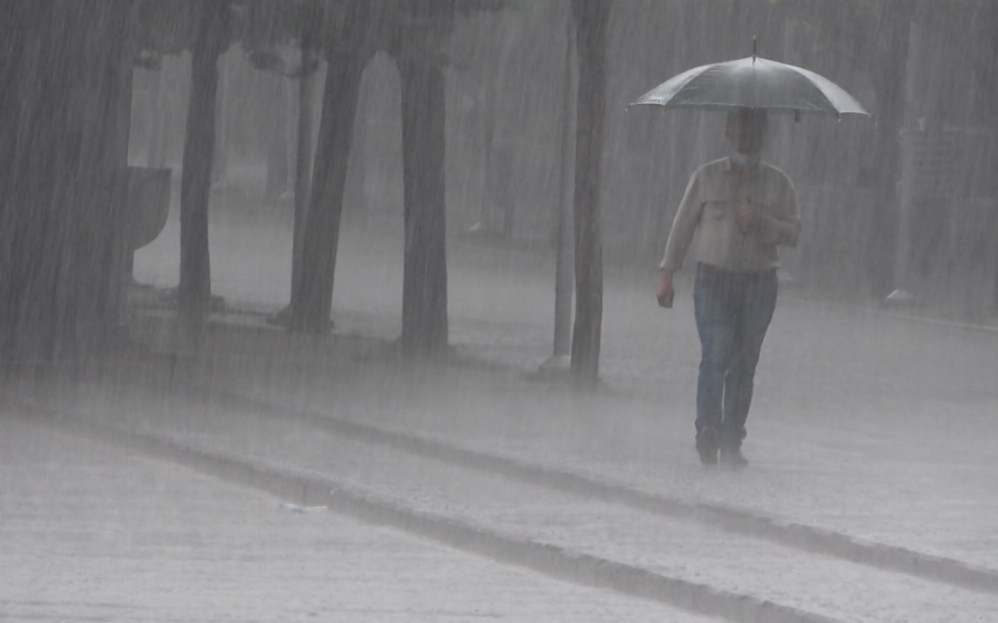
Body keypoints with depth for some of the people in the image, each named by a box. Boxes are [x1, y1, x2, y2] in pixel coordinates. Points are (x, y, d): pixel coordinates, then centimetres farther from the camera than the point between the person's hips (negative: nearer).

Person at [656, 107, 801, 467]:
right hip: (714, 279, -2)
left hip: (759, 284, 2)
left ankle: (731, 441, 4)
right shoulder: (707, 178, 8)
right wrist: (667, 273, 6)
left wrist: (761, 222, -13)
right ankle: (708, 430, -21)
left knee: (744, 364, 1)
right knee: (716, 356, -16)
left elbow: (793, 232, 6)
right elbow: (683, 225, 10)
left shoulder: (778, 183, 11)